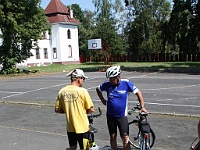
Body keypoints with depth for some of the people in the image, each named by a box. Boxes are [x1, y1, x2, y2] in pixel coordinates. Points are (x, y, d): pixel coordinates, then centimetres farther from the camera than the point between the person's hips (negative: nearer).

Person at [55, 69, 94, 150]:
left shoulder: (62, 91, -2)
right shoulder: (82, 91, -16)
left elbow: (57, 110, 3)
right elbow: (91, 109, -12)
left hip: (70, 127, 5)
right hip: (82, 127, -5)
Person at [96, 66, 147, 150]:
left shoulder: (126, 83, -13)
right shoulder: (107, 84, -7)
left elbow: (138, 93, -5)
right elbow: (98, 89, 11)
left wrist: (142, 106, -9)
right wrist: (103, 100, 7)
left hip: (122, 116, -2)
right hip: (110, 116, 2)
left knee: (125, 138, -2)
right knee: (113, 137, 13)